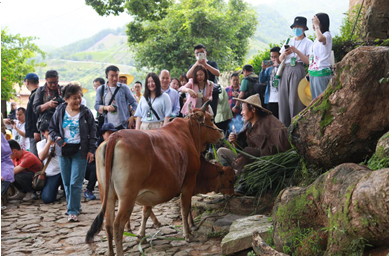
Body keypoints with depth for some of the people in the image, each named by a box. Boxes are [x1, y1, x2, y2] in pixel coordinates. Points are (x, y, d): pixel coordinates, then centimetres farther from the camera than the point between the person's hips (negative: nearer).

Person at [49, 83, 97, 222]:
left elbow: (93, 132, 3)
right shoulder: (60, 112, 4)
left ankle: (73, 211, -4)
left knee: (75, 183, -8)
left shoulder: (86, 112, -1)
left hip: (80, 151, -3)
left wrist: (91, 150, -3)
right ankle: (74, 205, 27)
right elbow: (52, 128, 14)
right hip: (64, 151, 3)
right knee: (66, 182, 9)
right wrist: (57, 137, -7)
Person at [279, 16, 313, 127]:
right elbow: (280, 59, 15)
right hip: (285, 70, 5)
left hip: (298, 71, -5)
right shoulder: (288, 41, 19)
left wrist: (296, 50, -13)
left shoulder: (308, 43, 5)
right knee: (283, 99, -1)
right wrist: (284, 54, -6)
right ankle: (284, 126, 4)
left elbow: (308, 61, -7)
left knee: (295, 100, -10)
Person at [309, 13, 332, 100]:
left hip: (322, 73, -9)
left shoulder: (327, 35, -8)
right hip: (313, 73, 9)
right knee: (315, 99, 10)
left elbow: (321, 38, -34)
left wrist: (316, 25, -20)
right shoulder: (316, 38, 18)